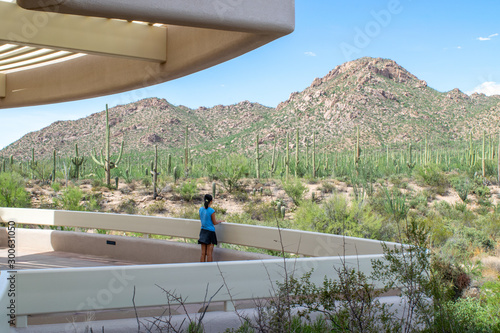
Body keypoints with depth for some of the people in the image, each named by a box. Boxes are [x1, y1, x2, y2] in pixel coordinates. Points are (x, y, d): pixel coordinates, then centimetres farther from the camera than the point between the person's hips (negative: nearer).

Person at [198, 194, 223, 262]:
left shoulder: (201, 209, 2)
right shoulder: (211, 211, -15)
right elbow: (214, 223, -7)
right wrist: (219, 221, 11)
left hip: (203, 231, 5)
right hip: (210, 232, -5)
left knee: (203, 253, 9)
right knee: (209, 253, 2)